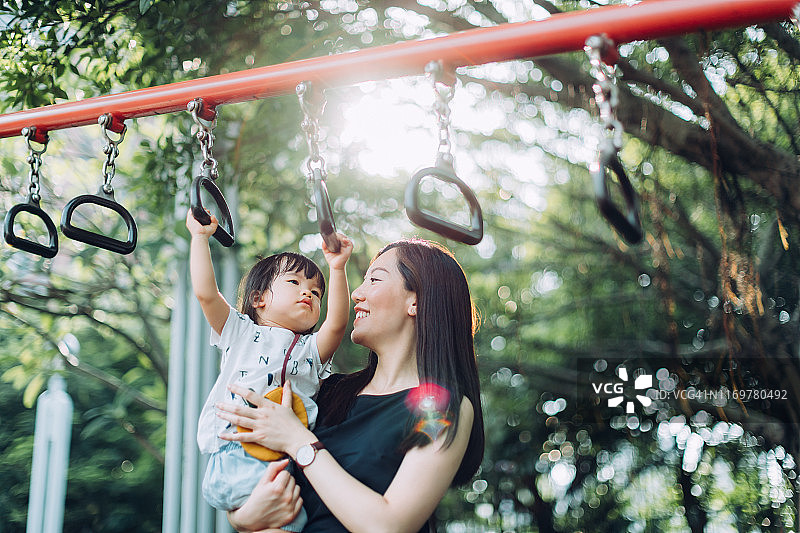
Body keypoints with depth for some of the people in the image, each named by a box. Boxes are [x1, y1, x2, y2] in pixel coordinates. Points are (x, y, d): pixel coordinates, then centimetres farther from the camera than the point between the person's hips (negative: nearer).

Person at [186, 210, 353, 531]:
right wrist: (200, 236, 16)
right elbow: (205, 293, 12)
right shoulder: (241, 333, 23)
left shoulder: (311, 349, 27)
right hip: (232, 453, -3)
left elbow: (336, 323, 8)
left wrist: (337, 269, 1)